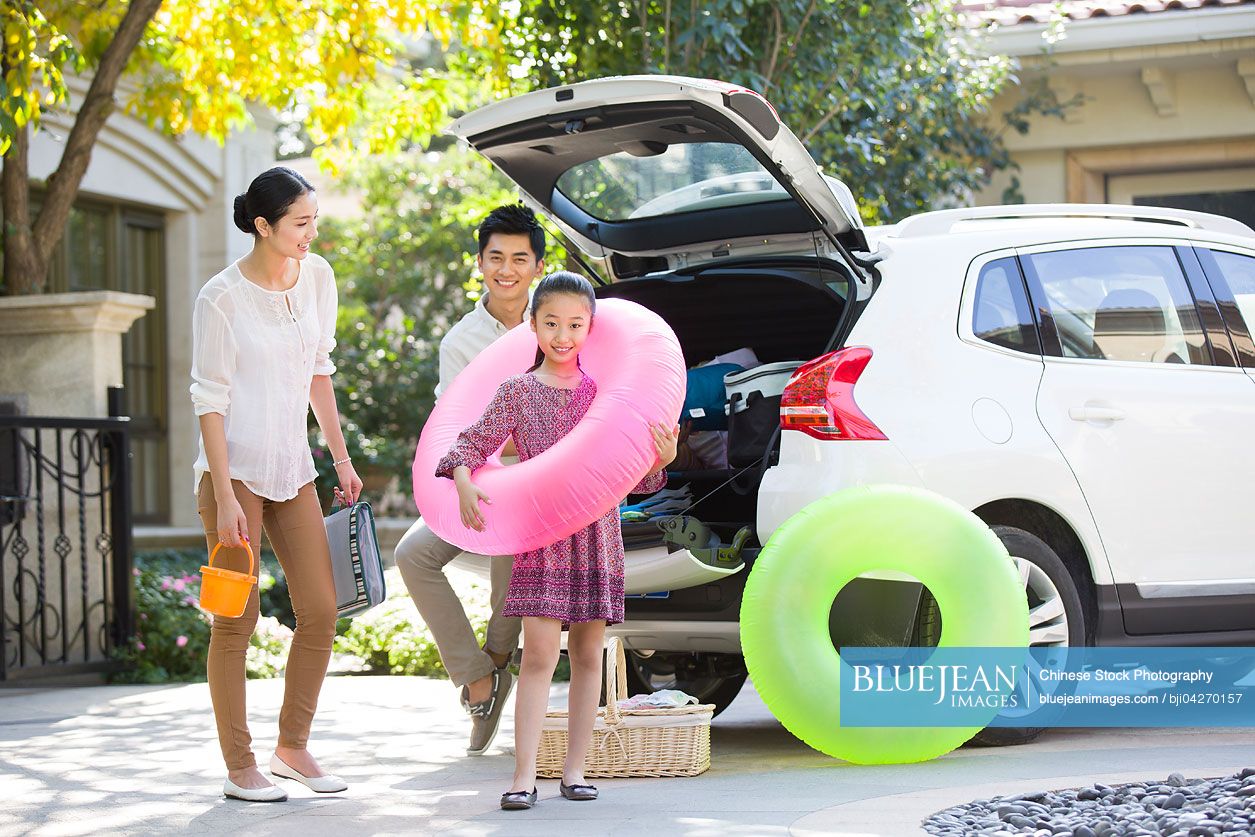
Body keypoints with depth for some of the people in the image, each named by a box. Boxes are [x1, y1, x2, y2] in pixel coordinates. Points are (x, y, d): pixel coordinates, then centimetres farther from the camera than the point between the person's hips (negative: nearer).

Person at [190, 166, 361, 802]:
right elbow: (209, 401, -11)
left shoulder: (317, 277, 6)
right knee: (236, 620, -2)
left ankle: (292, 747, 19)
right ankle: (239, 769, 7)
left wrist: (341, 458, 14)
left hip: (292, 470, 6)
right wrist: (225, 498, -15)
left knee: (321, 612, 4)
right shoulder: (222, 297, -12)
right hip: (235, 469, -6)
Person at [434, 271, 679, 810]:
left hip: (596, 537, 2)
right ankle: (524, 775, -9)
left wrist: (660, 460, -11)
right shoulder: (517, 392, 4)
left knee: (587, 654, 6)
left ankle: (575, 769, 15)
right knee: (539, 653, -10)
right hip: (540, 537, -2)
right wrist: (463, 482, -17)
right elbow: (472, 443, 2)